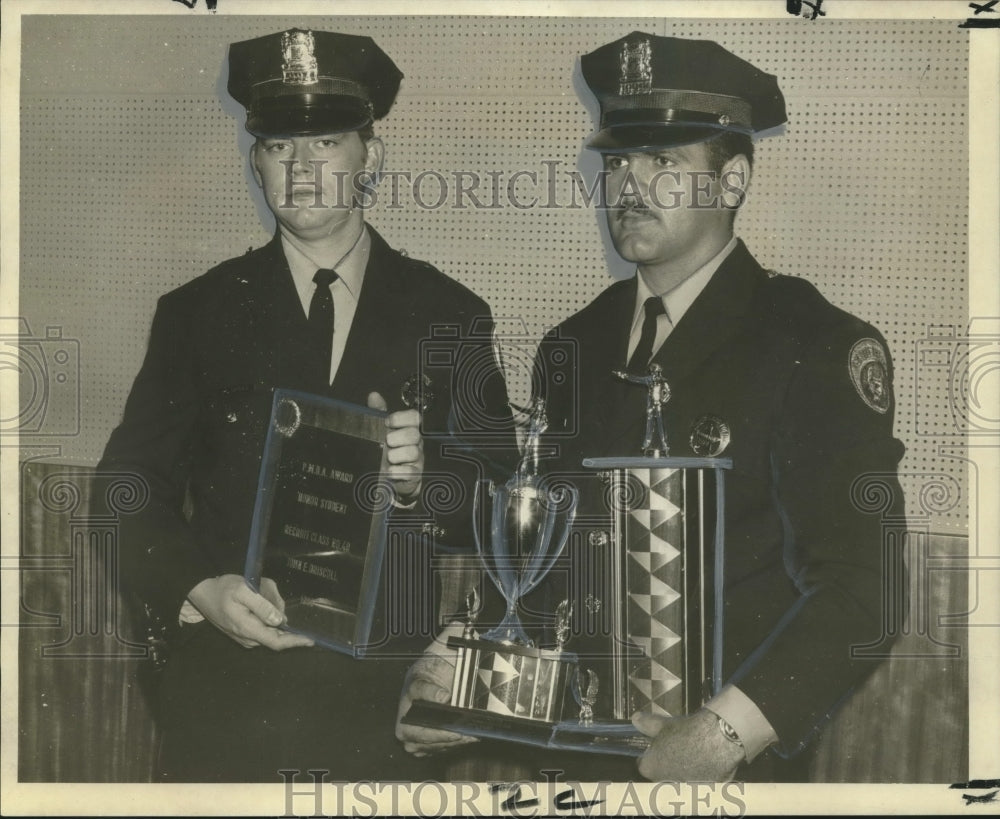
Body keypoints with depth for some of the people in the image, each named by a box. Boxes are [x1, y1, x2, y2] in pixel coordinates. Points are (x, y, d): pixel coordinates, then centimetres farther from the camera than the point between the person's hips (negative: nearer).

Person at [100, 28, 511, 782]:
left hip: (394, 697, 0)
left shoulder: (451, 317, 5)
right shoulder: (197, 314, 5)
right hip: (226, 695, 0)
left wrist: (421, 481, -19)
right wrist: (200, 591, -16)